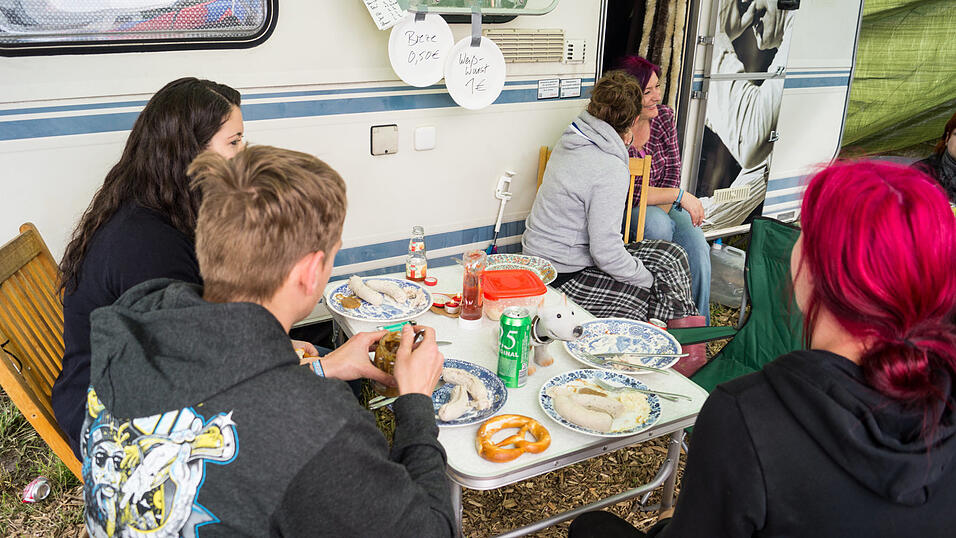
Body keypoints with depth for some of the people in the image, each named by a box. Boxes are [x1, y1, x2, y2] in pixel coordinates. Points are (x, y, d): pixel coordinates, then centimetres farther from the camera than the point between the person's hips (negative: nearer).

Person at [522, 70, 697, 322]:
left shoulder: (571, 140, 2)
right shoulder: (611, 170, -25)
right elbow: (607, 253, -23)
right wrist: (649, 280, -9)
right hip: (562, 278, -9)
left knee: (671, 254, 9)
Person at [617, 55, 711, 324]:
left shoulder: (664, 116, -2)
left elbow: (673, 171, 1)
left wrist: (663, 207, -16)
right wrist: (681, 195, -23)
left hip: (663, 204, 5)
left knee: (698, 247, -20)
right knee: (658, 225, -35)